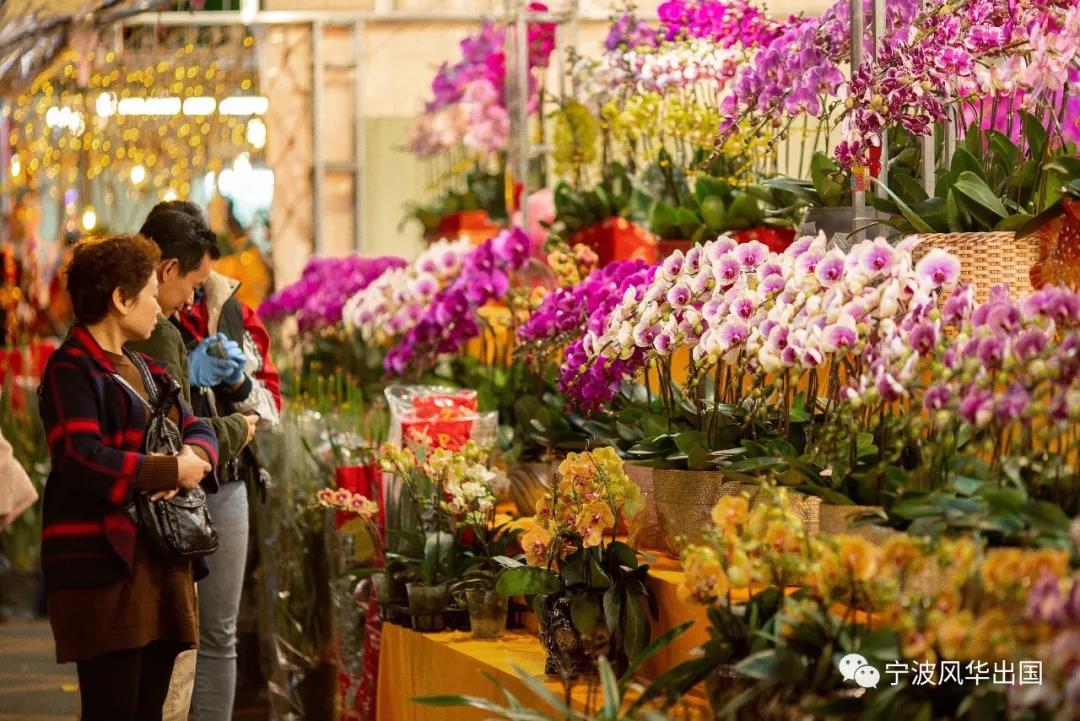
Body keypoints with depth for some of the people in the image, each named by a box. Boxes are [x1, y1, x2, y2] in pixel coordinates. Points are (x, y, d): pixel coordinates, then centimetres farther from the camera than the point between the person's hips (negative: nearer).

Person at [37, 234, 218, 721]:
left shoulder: (143, 369, 21)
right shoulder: (71, 370, -9)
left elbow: (199, 431, 17)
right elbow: (82, 460, -21)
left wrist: (193, 457, -8)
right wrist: (172, 471, -15)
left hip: (162, 565, 9)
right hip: (102, 568, -9)